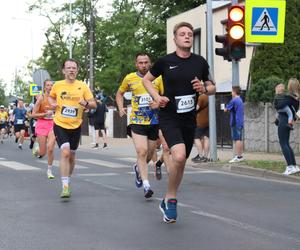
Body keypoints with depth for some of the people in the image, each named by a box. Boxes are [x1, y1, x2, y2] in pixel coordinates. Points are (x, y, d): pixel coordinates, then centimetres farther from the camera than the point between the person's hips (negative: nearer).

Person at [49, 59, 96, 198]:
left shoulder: (82, 86, -2)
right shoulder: (57, 85, -1)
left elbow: (94, 104, 0)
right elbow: (51, 97, 20)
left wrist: (86, 103, -21)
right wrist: (53, 103, -2)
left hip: (76, 126, 2)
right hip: (60, 125, -2)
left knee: (71, 155, 14)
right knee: (65, 152, -19)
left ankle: (67, 181, 37)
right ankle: (65, 187, -18)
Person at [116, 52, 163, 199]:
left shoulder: (158, 78, 1)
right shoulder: (130, 78, 3)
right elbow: (120, 93, 19)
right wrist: (120, 108, 4)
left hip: (155, 121, 2)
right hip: (137, 121, -2)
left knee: (150, 153, 13)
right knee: (141, 152, -15)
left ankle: (138, 168, 46)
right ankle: (146, 185, -15)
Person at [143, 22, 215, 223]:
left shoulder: (200, 62, 3)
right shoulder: (165, 61, -4)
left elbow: (212, 87, 14)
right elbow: (146, 80, 11)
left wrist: (204, 88, -10)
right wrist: (157, 97, -6)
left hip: (189, 119, 4)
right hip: (169, 116, -4)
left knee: (181, 162, 12)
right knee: (179, 156, -25)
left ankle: (168, 201, 33)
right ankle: (172, 199, -5)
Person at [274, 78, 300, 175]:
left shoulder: (289, 97, -17)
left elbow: (277, 106, -18)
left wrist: (276, 98, -2)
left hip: (283, 121, -9)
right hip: (288, 122, 9)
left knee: (283, 144, -6)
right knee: (286, 144, 15)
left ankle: (290, 166, -10)